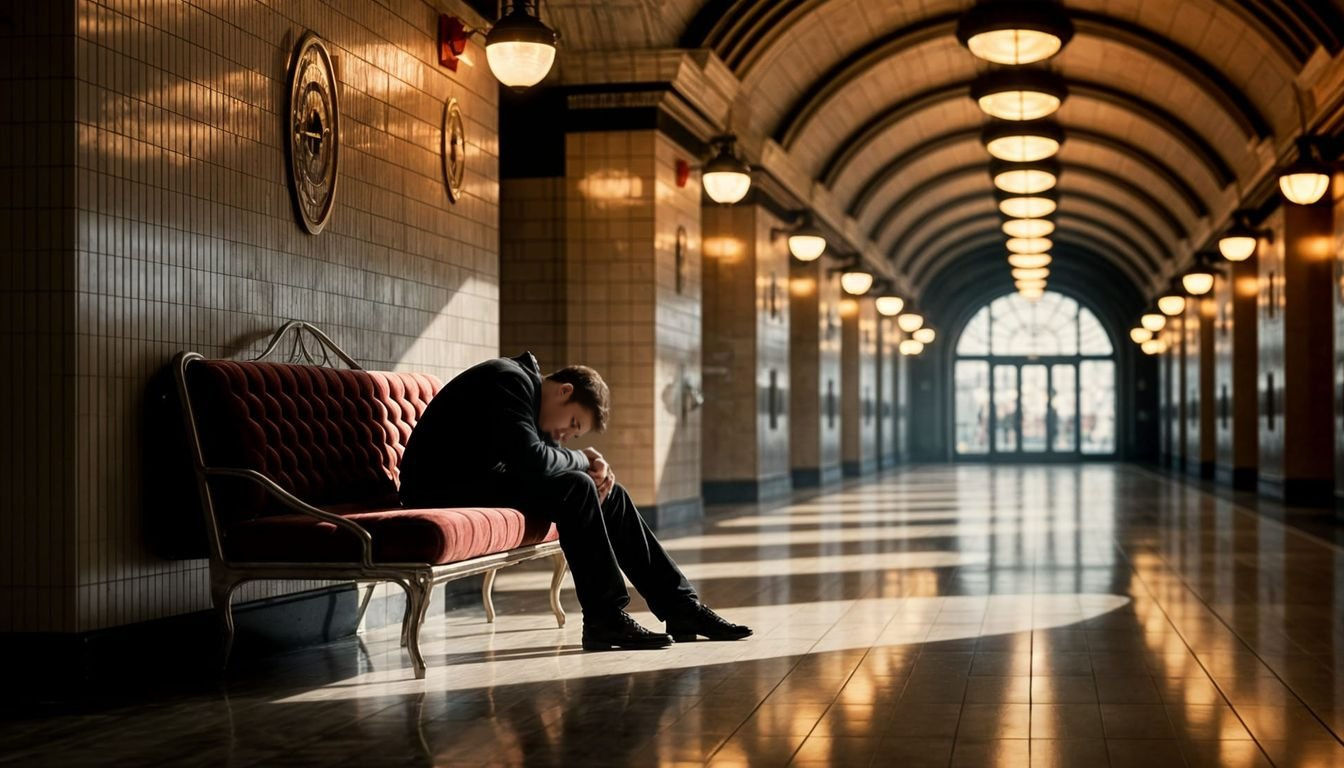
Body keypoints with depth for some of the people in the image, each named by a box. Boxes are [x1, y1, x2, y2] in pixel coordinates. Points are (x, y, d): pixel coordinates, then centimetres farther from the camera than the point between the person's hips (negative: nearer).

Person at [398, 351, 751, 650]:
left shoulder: (526, 386, 15)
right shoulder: (509, 382, -17)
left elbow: (549, 454, 17)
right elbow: (532, 460, -29)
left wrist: (593, 467, -4)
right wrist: (581, 459, -10)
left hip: (483, 482, 10)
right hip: (442, 490, -10)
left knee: (608, 495, 4)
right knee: (575, 489, -24)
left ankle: (680, 606, 5)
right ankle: (606, 620, -17)